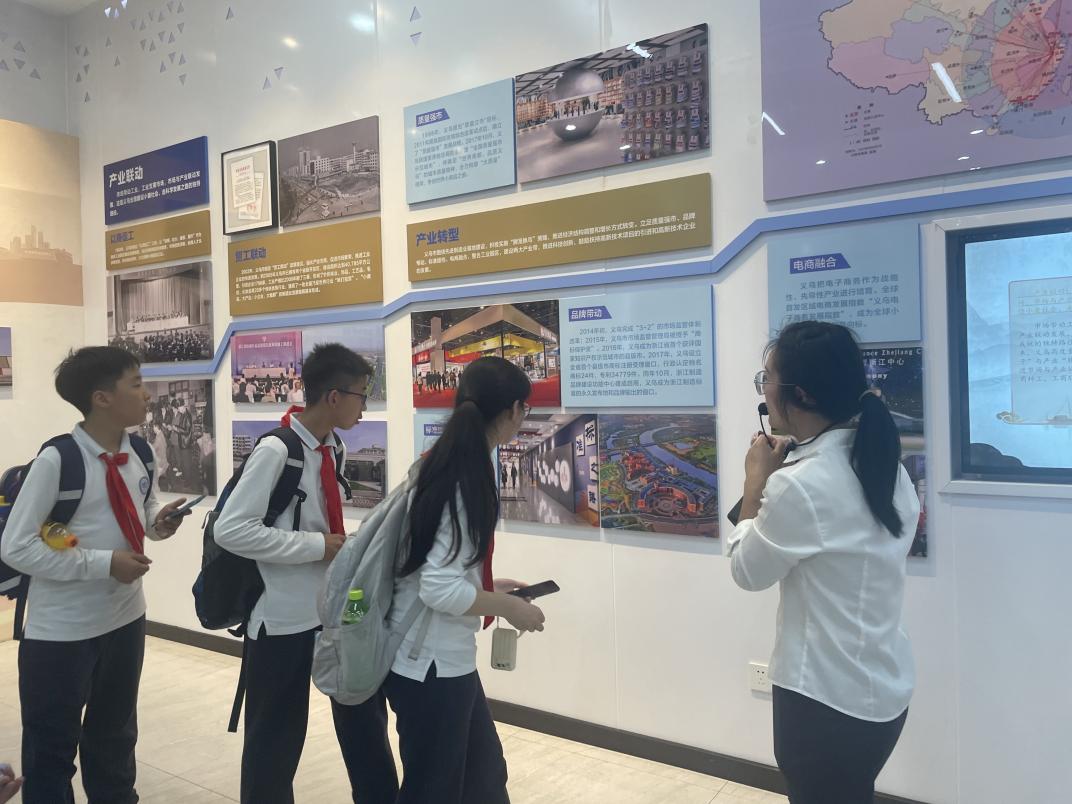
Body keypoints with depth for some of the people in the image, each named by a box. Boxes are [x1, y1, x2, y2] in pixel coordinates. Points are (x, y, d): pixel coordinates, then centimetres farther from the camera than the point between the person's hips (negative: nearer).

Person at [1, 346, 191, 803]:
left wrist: (157, 521, -9)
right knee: (51, 750, 12)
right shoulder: (56, 461, -21)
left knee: (115, 737, 25)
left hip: (125, 619, 6)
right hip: (61, 631, -6)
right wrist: (104, 563, -23)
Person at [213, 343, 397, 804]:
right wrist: (318, 546, -22)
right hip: (284, 617, -7)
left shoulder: (335, 448, 4)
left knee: (364, 713, 19)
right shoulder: (276, 451, -21)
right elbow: (230, 529, -25)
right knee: (275, 737, 10)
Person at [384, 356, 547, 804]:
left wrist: (488, 586, 15)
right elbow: (440, 590, -26)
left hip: (439, 655, 9)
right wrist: (511, 608, -12)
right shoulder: (471, 480, -22)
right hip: (431, 662, -9)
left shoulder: (439, 464, 4)